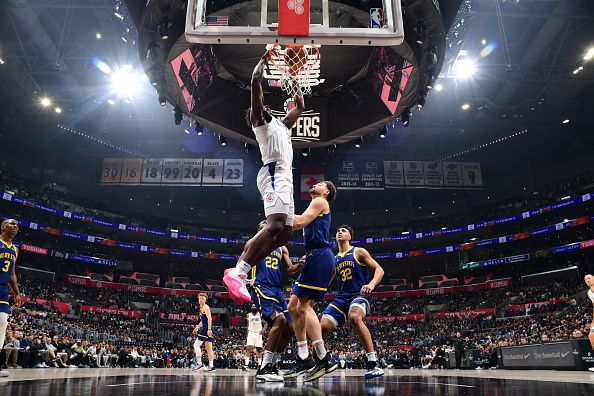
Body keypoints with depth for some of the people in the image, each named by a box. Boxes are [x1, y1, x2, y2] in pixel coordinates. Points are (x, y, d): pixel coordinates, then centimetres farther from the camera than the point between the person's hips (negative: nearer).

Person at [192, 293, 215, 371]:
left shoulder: (205, 307, -7)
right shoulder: (201, 308, 22)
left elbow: (209, 318, -19)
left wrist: (209, 329, -27)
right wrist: (197, 328, 29)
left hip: (206, 329, -10)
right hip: (205, 329, 10)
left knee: (196, 345, -8)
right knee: (209, 349, 8)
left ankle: (199, 363, -9)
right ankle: (211, 365, 9)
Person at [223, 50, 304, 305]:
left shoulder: (280, 124, 34)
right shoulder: (259, 119, 11)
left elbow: (299, 107, 46)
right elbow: (256, 81, 0)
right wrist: (264, 59, 14)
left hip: (284, 177, 9)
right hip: (274, 173, -9)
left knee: (283, 232, 3)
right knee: (275, 226, -28)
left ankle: (239, 271, 2)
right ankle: (237, 273, -31)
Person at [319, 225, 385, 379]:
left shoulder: (359, 252, 5)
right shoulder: (334, 259, 20)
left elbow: (379, 270, -2)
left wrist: (371, 284, -22)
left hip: (360, 295, -5)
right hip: (341, 297, 5)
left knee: (354, 317, -37)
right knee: (323, 326, -12)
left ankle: (373, 364, -33)